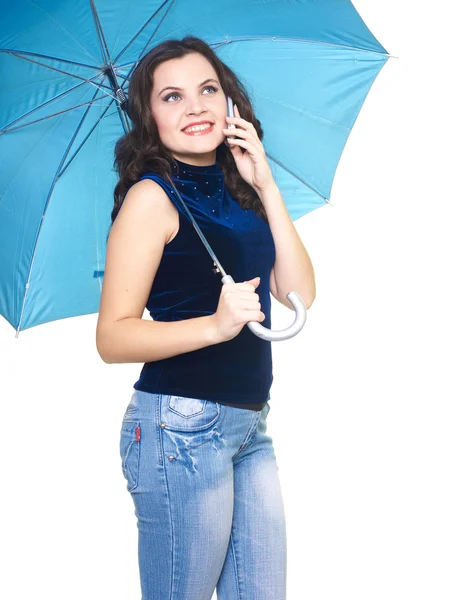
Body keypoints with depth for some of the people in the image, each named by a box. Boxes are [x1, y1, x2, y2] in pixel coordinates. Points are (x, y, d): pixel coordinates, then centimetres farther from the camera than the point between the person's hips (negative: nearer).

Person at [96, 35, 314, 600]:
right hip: (181, 423, -7)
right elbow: (112, 337, -14)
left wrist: (265, 186, -2)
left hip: (250, 426, 7)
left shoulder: (235, 191, 12)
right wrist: (215, 324, -28)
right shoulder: (151, 195, -9)